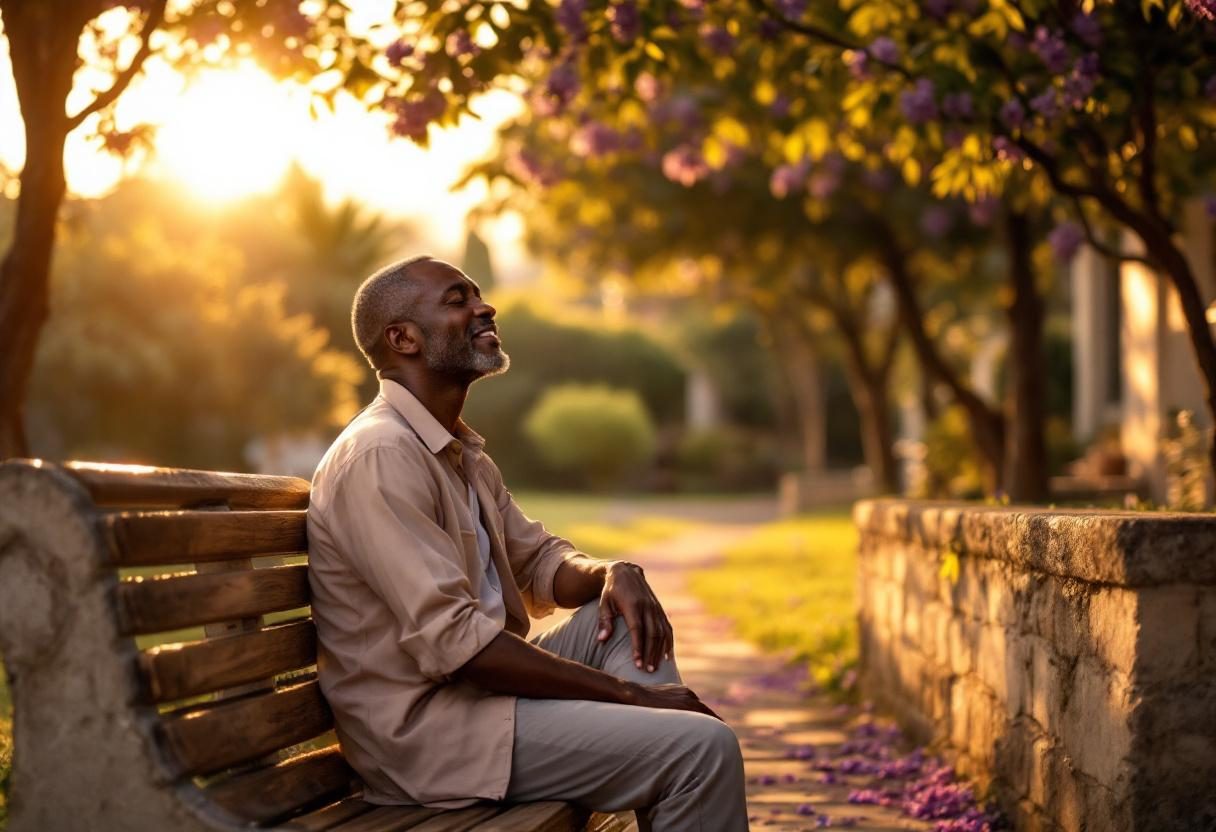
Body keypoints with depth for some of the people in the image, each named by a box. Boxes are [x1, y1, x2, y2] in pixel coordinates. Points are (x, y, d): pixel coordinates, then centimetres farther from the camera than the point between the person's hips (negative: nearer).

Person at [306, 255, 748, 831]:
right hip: (426, 727, -10)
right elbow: (455, 639, -25)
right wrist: (628, 691, -19)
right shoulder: (380, 456, -18)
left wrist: (610, 573, -3)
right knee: (705, 746, -18)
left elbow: (538, 563, 22)